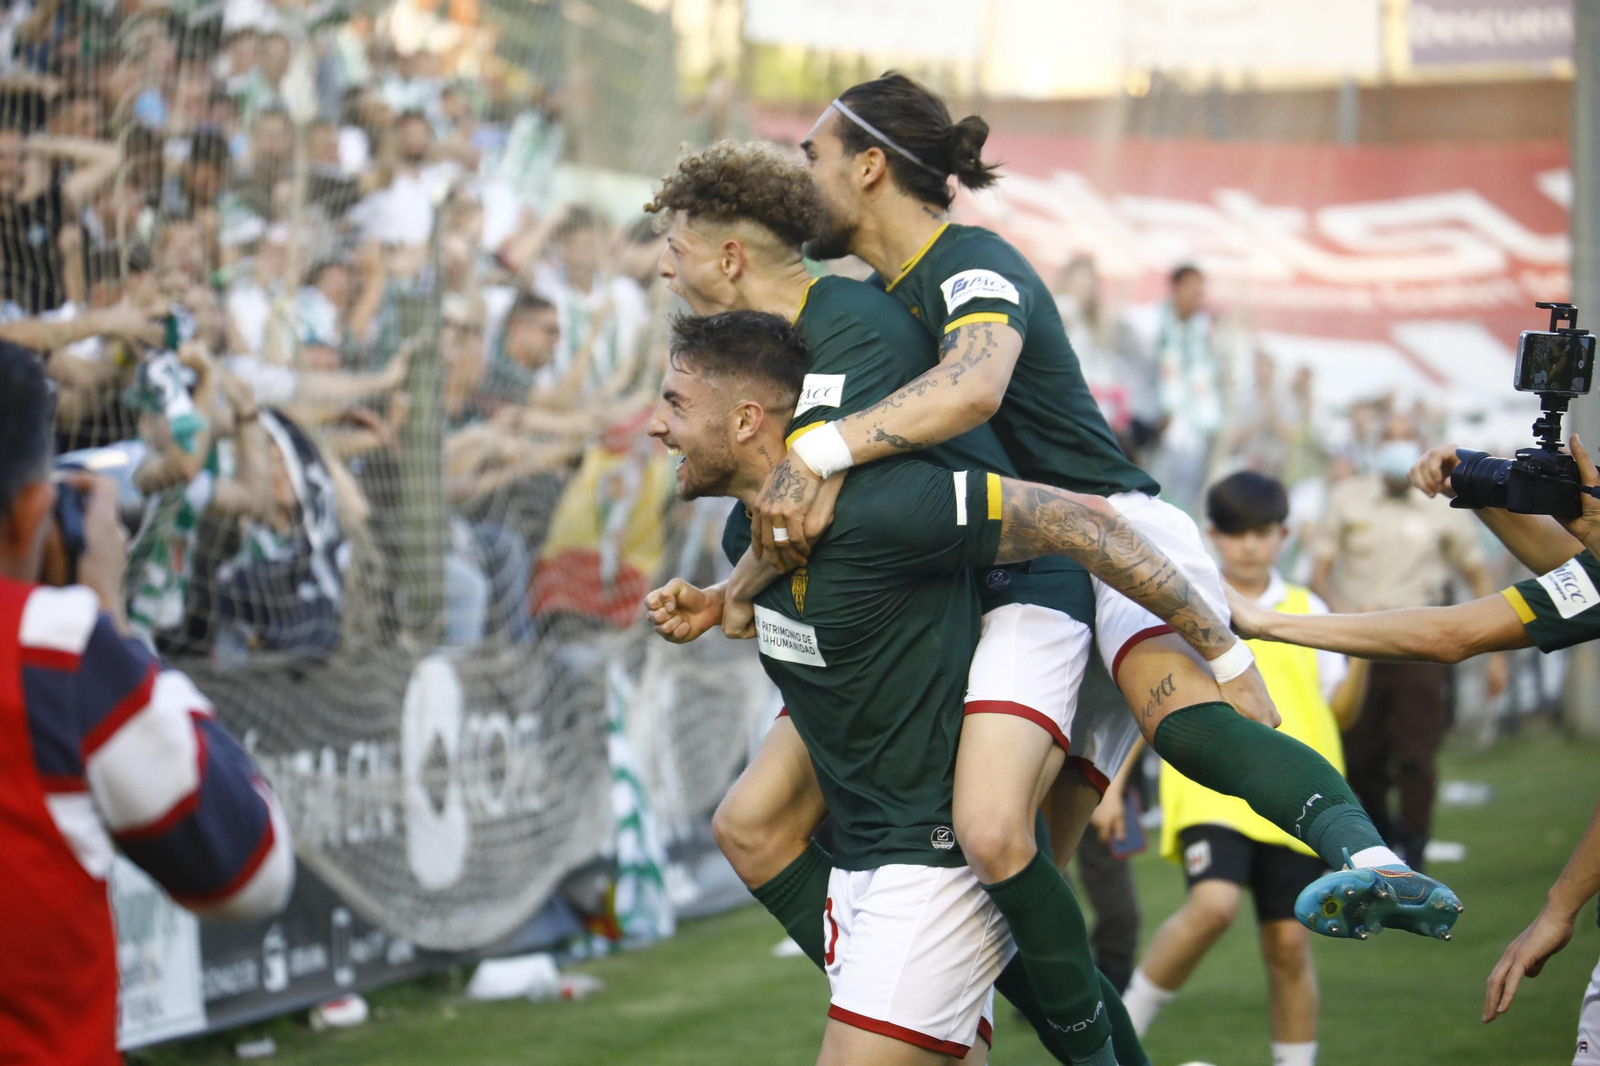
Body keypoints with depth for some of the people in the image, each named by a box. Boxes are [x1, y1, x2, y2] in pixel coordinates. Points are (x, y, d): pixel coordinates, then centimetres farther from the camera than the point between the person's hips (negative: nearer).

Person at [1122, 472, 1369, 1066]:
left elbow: (1340, 711, 11)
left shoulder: (1308, 612, 13)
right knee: (1213, 904, -26)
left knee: (1288, 941, 1)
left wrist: (1361, 659, -6)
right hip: (1210, 791, -2)